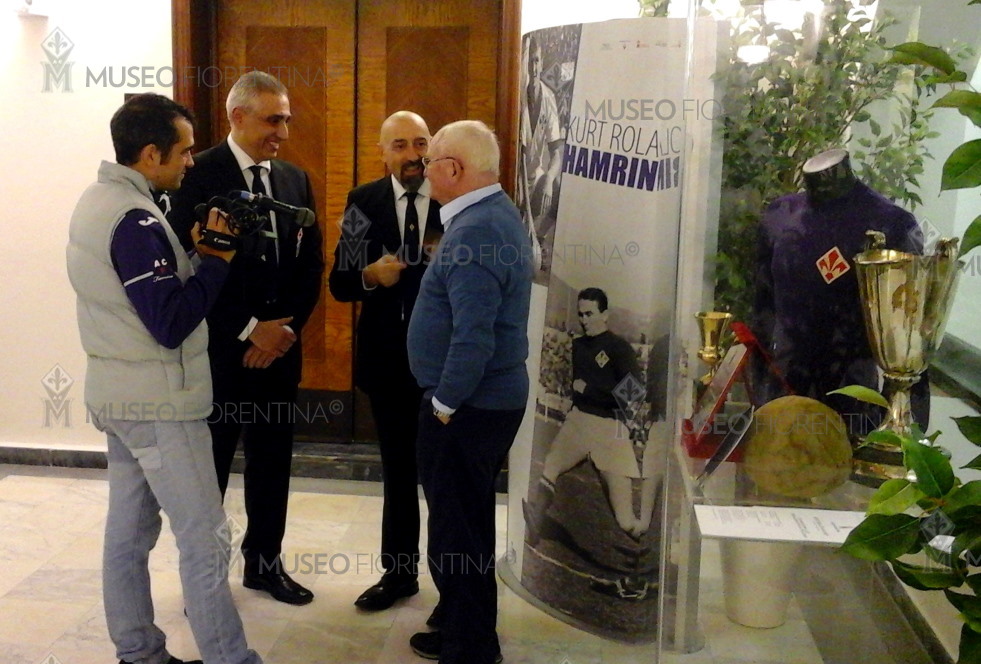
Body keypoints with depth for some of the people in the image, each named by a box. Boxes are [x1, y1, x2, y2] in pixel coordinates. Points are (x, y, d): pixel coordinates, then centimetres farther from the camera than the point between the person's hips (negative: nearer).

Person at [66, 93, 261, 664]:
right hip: (159, 401, -10)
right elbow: (172, 323, -24)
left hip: (120, 395, 10)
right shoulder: (135, 219, -21)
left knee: (130, 529, 15)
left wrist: (193, 253, 3)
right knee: (204, 539, -3)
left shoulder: (97, 201, 9)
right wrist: (216, 260, -15)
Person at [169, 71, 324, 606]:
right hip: (220, 349, -5)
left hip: (281, 345, 5)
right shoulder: (199, 176, -9)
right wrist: (249, 330, -14)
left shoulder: (294, 179, 8)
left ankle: (264, 561, 31)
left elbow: (311, 263, 9)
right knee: (209, 462, 7)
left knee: (273, 458, 14)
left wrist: (286, 328, -4)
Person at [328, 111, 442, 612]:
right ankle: (399, 571, 33)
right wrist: (370, 276, -19)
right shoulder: (364, 202, 2)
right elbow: (339, 283, 1)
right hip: (388, 357, 3)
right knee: (397, 468, 17)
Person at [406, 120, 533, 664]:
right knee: (470, 525, 22)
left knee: (456, 534, 3)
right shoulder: (497, 213, 11)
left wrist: (444, 404, -18)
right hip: (496, 398, 11)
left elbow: (474, 335, -27)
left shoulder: (474, 230, -22)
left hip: (466, 408, -11)